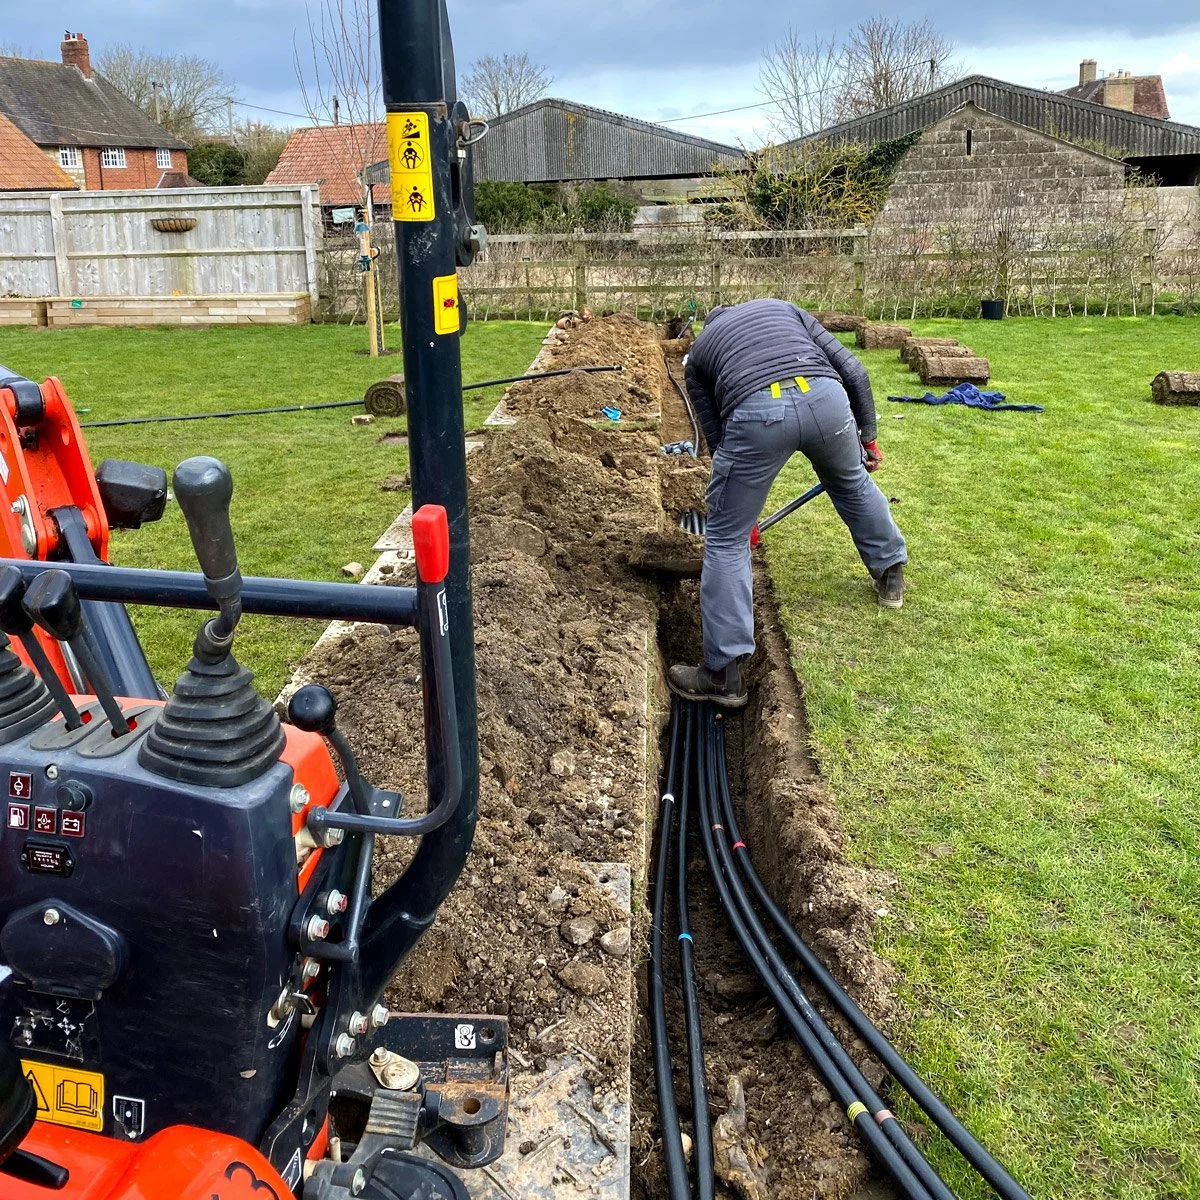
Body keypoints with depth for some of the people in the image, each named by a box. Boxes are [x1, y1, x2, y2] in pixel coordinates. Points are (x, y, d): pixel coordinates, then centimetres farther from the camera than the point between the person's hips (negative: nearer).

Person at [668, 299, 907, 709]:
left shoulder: (699, 351, 33)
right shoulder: (784, 307, 36)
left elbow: (717, 436, 32)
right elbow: (852, 370, 23)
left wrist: (739, 506, 41)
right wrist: (867, 436, 31)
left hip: (755, 412, -2)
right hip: (824, 396, 3)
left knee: (726, 538, 11)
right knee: (852, 482, 34)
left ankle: (725, 674, 11)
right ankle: (891, 575, 54)